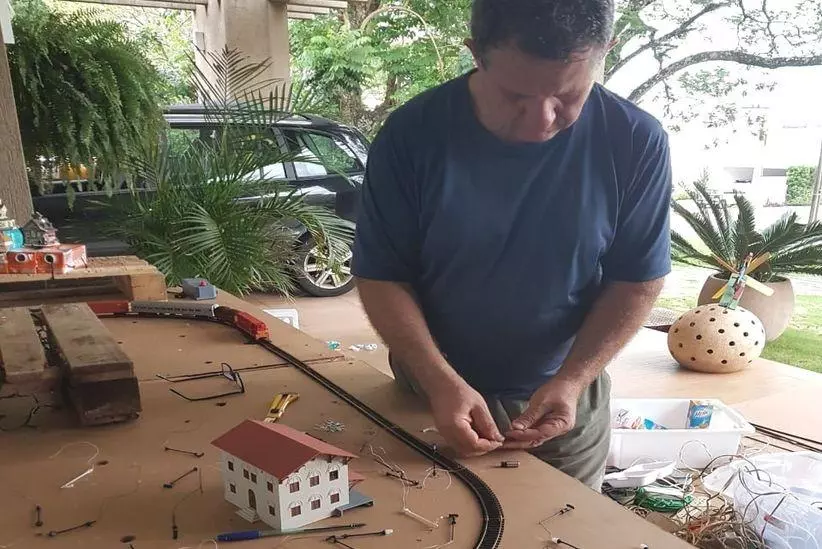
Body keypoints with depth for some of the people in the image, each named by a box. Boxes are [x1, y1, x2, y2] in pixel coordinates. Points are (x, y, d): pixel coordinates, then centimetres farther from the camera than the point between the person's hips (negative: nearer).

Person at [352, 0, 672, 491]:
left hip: (565, 401, 1)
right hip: (434, 396, 0)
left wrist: (571, 381, -20)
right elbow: (382, 275, -13)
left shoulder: (635, 142, -15)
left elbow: (638, 281, -8)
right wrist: (439, 381, -24)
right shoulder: (413, 134, -18)